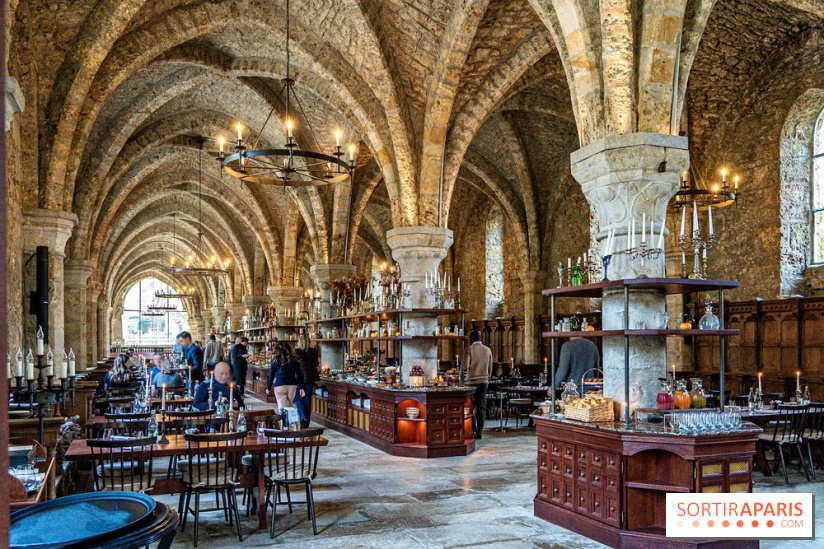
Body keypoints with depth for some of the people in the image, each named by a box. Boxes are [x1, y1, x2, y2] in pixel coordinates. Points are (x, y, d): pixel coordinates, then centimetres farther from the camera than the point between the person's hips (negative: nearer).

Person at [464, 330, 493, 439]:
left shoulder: (469, 349, -6)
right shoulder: (488, 350, 8)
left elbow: (466, 365, -14)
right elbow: (490, 368, 11)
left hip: (472, 381, -4)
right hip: (484, 381, 4)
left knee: (470, 406, 7)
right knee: (481, 406, 5)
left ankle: (472, 429, 2)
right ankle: (479, 431, 5)